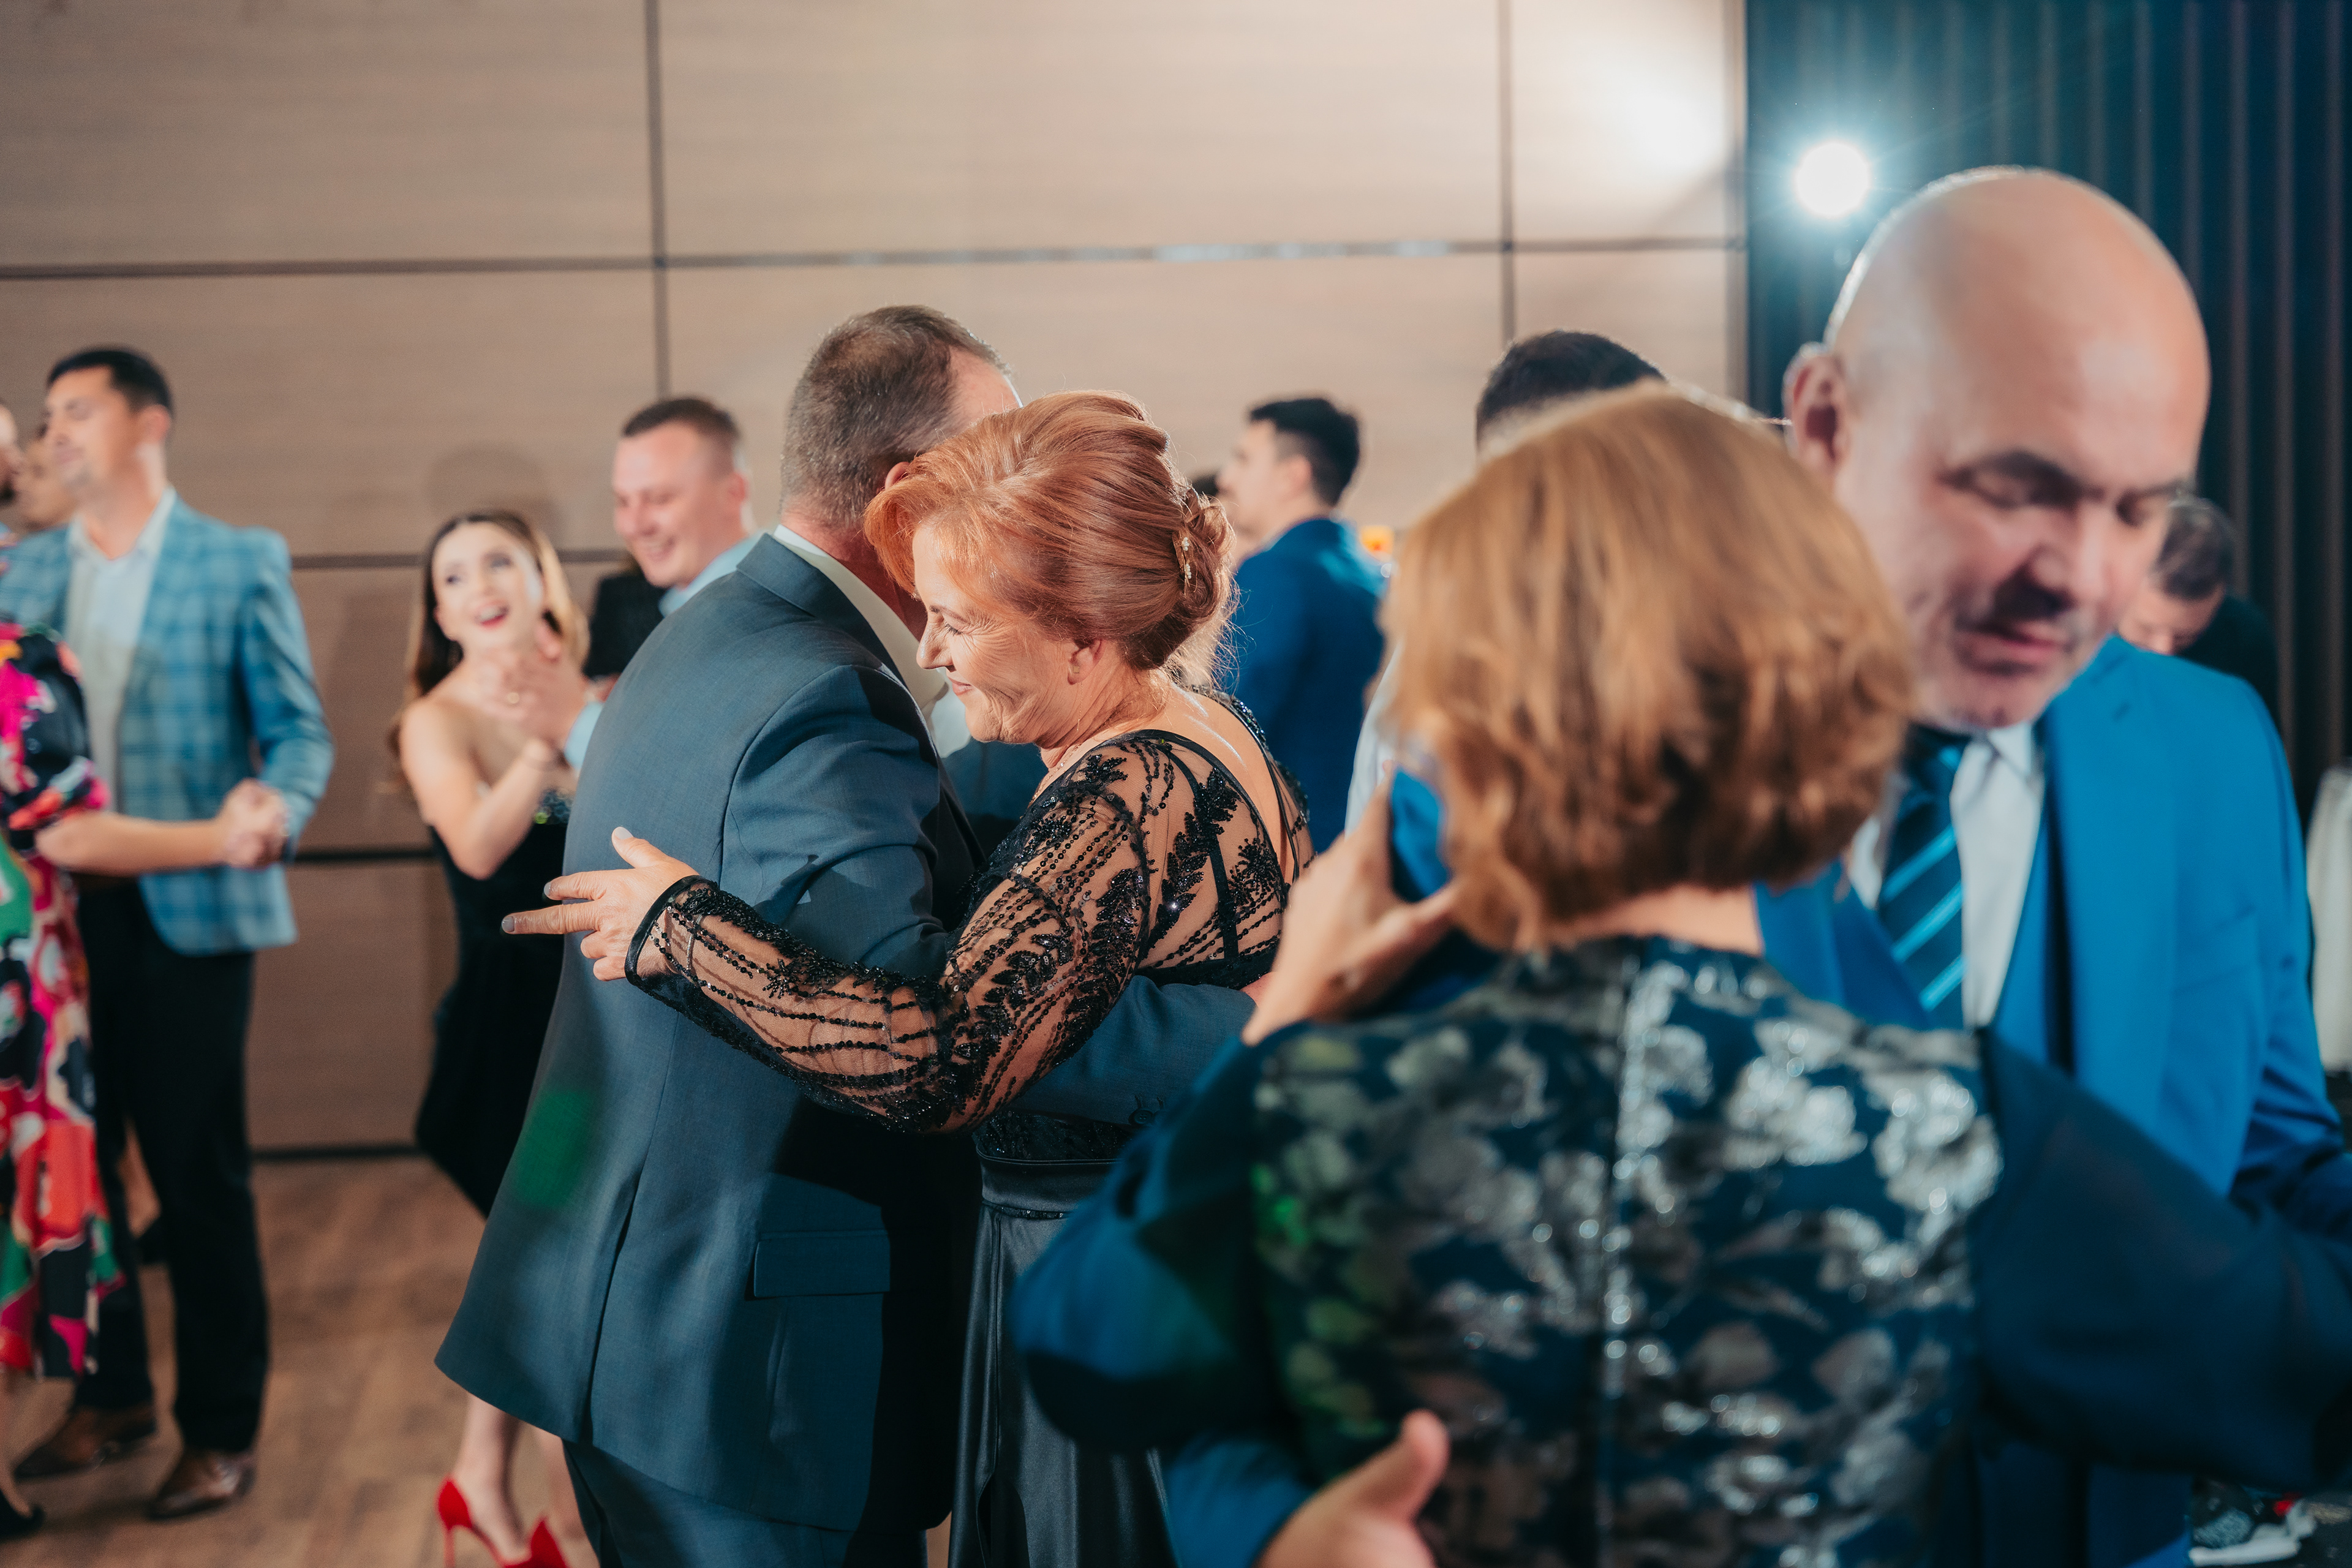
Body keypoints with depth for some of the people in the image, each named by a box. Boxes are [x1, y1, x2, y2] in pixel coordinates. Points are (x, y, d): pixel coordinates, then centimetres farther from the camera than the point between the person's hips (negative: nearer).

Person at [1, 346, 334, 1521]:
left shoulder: (240, 564, 2)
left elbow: (298, 728, -1)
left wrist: (275, 806, -21)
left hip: (187, 909, -4)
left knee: (198, 1173, 1)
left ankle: (221, 1429, 12)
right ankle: (111, 1391, 27)